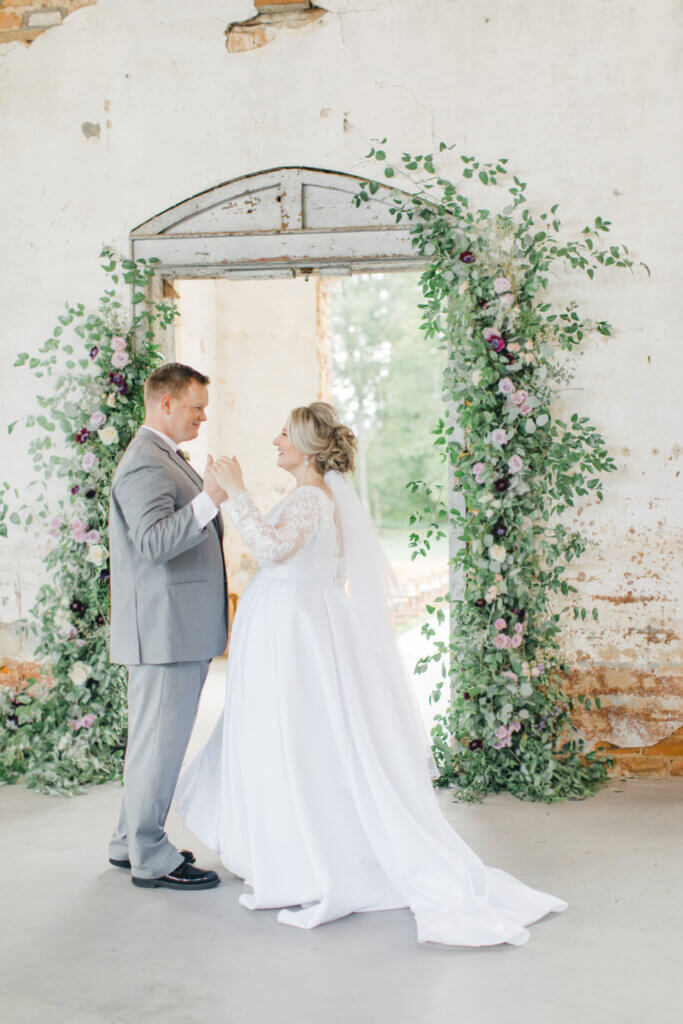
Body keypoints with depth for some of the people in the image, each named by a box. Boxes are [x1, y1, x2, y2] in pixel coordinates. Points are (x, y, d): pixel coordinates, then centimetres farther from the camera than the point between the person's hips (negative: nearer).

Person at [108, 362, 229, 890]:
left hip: (182, 628, 11)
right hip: (163, 628, -11)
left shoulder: (166, 459, 19)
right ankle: (151, 858, 7)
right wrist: (210, 499, -37)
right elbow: (154, 543, -29)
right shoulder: (145, 464, -16)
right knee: (158, 739, -2)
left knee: (157, 738, 17)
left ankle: (131, 842, 28)